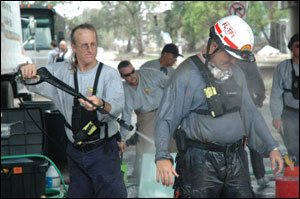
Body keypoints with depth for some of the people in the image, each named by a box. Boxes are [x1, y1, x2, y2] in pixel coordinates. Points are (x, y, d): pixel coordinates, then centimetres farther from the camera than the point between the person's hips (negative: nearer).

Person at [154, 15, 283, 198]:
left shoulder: (236, 73, 13)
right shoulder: (186, 75, -9)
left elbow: (250, 113, 20)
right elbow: (165, 119, -11)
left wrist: (272, 147, 15)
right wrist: (162, 157, -24)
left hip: (236, 160, 6)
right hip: (200, 162, -6)